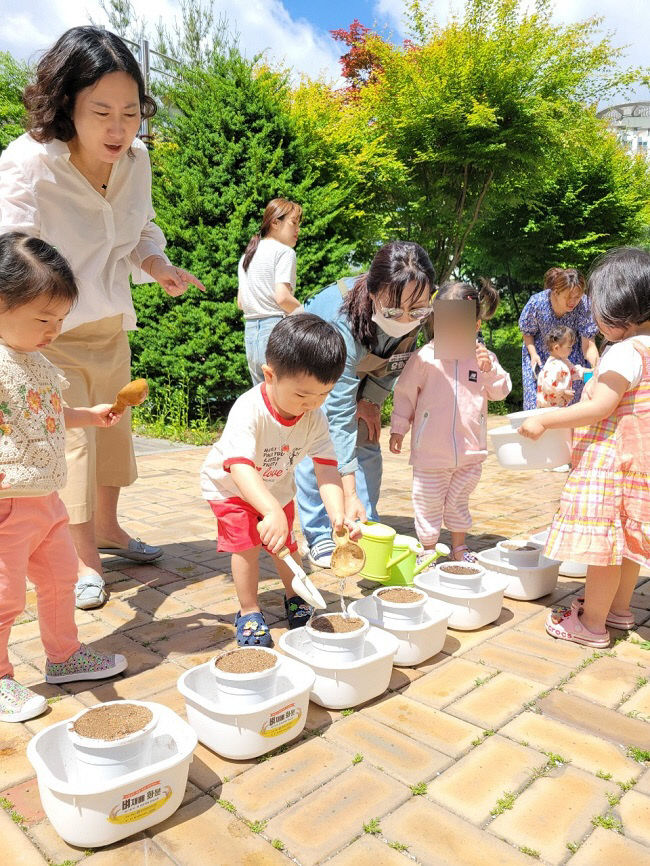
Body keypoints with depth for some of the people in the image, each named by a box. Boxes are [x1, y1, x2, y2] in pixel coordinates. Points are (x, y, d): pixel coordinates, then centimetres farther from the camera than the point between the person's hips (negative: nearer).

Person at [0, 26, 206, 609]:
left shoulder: (136, 159, -7)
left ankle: (108, 529, 38)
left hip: (111, 325, 6)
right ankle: (85, 558, 18)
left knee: (113, 430, 17)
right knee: (73, 439, -2)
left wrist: (158, 265, -12)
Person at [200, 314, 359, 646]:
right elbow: (240, 468, -52)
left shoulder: (314, 418, -24)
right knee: (245, 543, -15)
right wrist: (272, 511, -68)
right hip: (231, 486, -4)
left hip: (277, 487, 4)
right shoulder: (249, 410, -41)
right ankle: (249, 611, 6)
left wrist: (337, 512, -48)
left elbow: (325, 468, -30)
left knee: (284, 543, 6)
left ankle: (294, 597, 34)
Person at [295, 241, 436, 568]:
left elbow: (397, 361, -5)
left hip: (361, 370, 5)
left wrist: (371, 400, -14)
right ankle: (319, 537, 1)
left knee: (367, 445, 0)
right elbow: (339, 413, -45)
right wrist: (349, 494, -46)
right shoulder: (344, 322, -45)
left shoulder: (417, 313, -30)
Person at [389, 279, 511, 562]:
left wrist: (489, 369, -14)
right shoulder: (424, 357, -8)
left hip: (470, 451, 3)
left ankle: (459, 547, 36)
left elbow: (501, 391, 4)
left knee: (459, 501, 20)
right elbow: (405, 393, -2)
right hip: (431, 452, -3)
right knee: (428, 503, 8)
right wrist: (398, 429, -1)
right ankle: (428, 550, 25)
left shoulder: (483, 357, 2)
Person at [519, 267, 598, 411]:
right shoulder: (537, 303, -25)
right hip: (539, 356, -1)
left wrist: (596, 365, -40)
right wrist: (533, 354, -22)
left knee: (572, 399, 1)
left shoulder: (583, 304, -23)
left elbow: (588, 344, -22)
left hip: (571, 358, 1)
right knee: (536, 401, -1)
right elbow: (527, 332, -6)